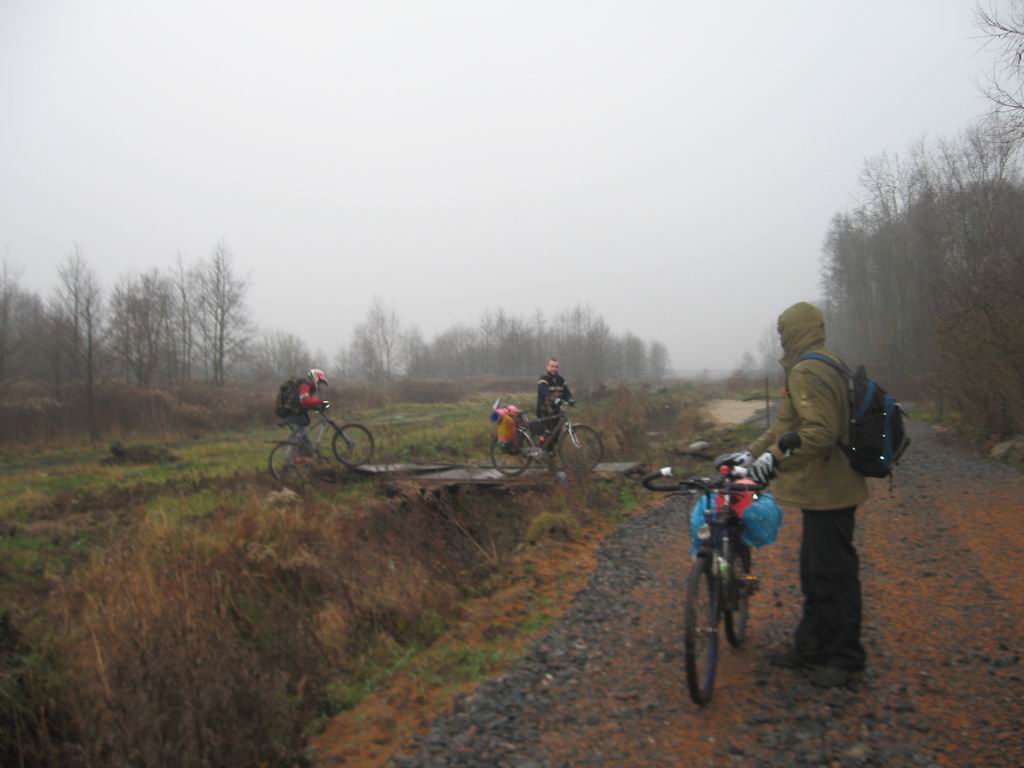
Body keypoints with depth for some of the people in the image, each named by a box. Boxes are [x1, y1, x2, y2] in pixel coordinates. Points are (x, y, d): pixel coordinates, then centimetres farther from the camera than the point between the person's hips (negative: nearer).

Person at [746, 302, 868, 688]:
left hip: (826, 490, -11)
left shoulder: (807, 372, -19)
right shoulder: (825, 366, 16)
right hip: (824, 487, 11)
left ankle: (845, 659, 16)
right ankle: (810, 648, 30)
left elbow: (820, 431, -30)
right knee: (814, 572, 18)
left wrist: (776, 457, -30)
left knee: (833, 575, 2)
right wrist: (751, 453, 17)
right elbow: (788, 425, 19)